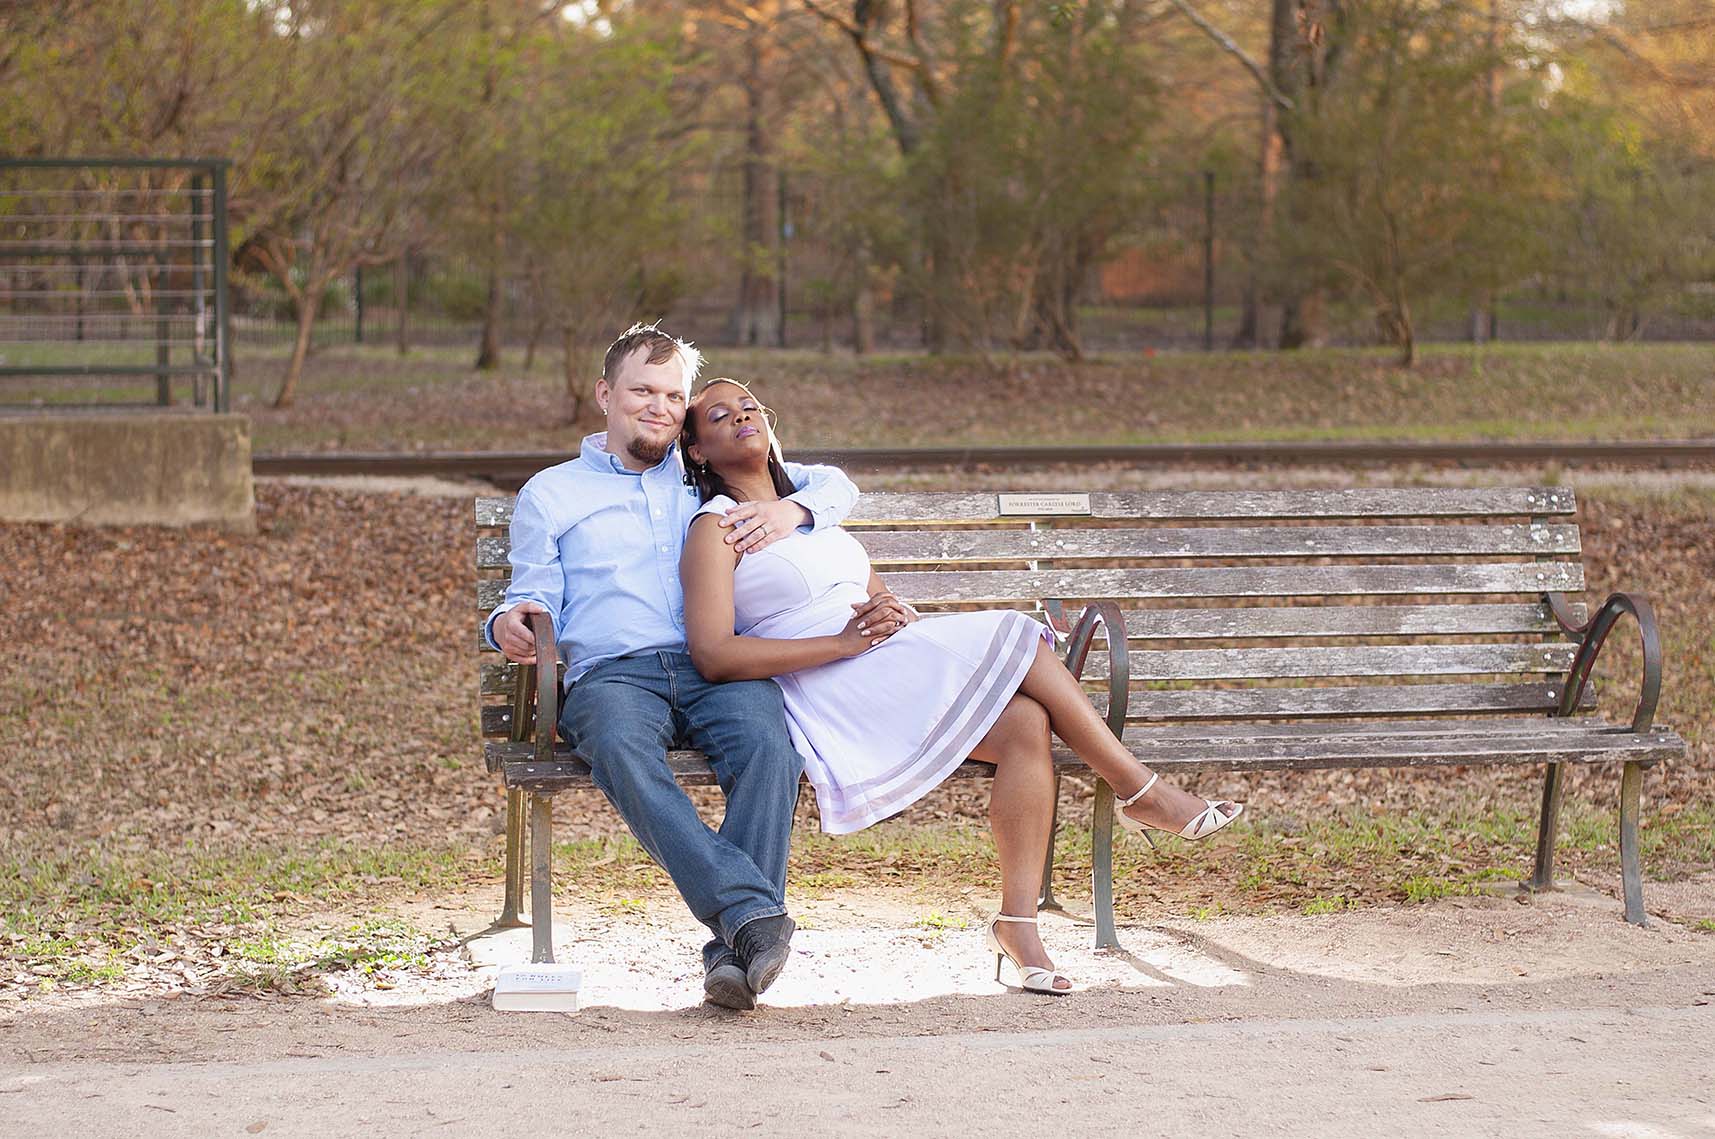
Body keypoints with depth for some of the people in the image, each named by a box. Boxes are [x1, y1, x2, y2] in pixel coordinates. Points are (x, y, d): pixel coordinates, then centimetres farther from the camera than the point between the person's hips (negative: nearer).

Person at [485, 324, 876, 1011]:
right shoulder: (550, 493, 26)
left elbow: (834, 486, 27)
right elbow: (535, 598, 18)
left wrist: (791, 507, 3)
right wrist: (509, 625, -7)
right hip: (611, 672, -1)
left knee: (766, 742, -35)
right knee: (625, 751, -39)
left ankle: (734, 948, -41)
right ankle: (753, 912, -48)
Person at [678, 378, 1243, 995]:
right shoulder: (716, 528, 1)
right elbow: (713, 655, -14)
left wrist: (890, 611, -4)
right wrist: (844, 641, -17)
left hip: (894, 670, 7)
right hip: (836, 696, -7)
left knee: (1025, 722, -21)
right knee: (1015, 641, -20)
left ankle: (1017, 925, -24)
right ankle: (1141, 793, -8)